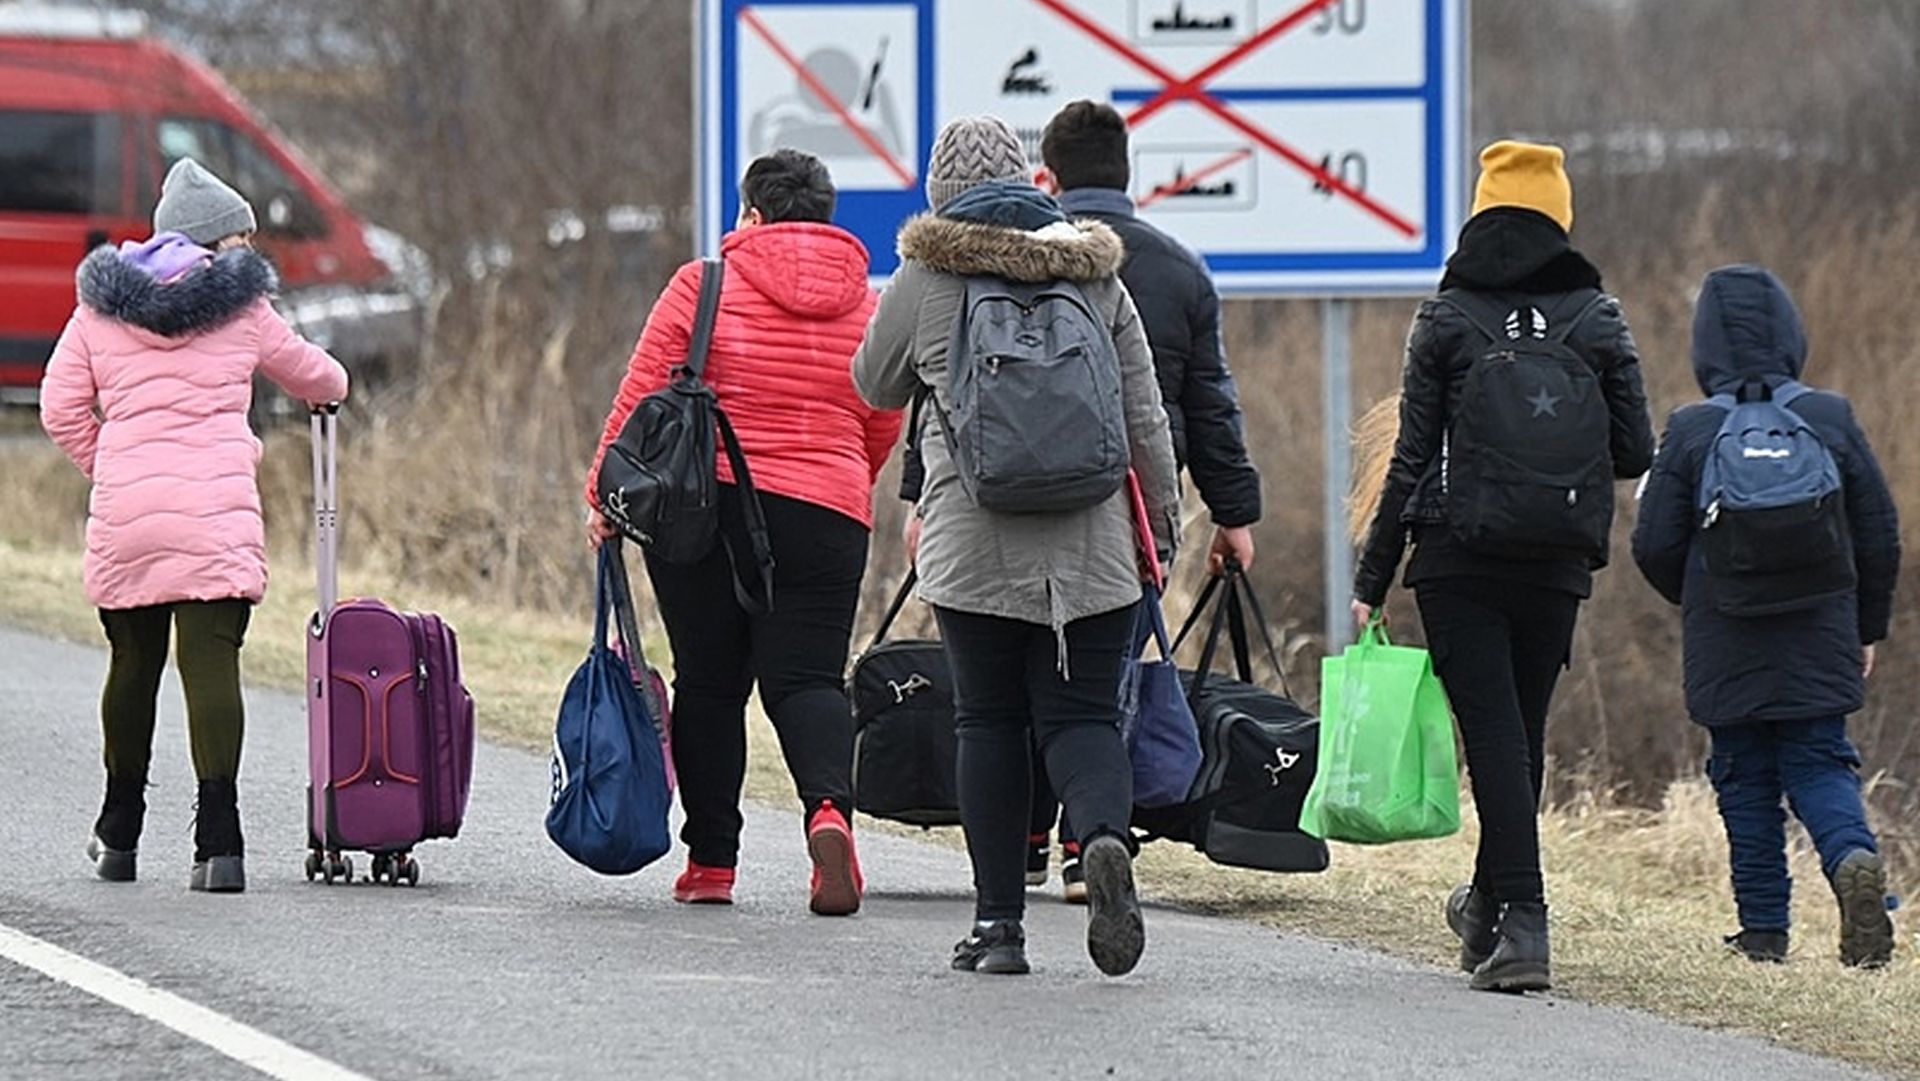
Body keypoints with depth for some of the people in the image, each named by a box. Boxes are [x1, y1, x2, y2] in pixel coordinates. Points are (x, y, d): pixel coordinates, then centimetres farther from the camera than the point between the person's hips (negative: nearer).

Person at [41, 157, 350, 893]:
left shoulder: (102, 307, 10)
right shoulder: (241, 307, 7)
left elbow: (62, 410, 7)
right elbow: (305, 371, 24)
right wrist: (333, 385, 47)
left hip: (123, 514, 2)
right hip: (218, 513, -2)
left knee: (132, 663, 16)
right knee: (212, 665, -7)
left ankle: (119, 833, 28)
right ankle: (218, 841, -17)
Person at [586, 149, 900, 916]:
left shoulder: (703, 287, -1)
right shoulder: (867, 306, 9)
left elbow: (642, 398, -3)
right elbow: (883, 433, 16)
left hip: (706, 507, -2)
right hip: (826, 519, 2)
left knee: (709, 682, 9)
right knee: (806, 678, 1)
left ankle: (712, 859, 10)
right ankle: (829, 808, -28)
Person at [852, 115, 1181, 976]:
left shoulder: (926, 275, 0)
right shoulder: (1094, 273, 7)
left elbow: (876, 387, 15)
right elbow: (1144, 413, 8)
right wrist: (1164, 513, 17)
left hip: (973, 542, -2)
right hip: (1089, 544, 2)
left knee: (989, 721, 6)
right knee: (1082, 713, 4)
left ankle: (998, 921, 4)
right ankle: (1105, 835, -27)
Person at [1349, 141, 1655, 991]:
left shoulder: (1445, 322, -3)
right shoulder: (1596, 321, 2)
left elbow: (1411, 460, -3)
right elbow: (1635, 453, 3)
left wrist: (1371, 583, 3)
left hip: (1458, 562, -2)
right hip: (1558, 569, 2)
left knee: (1494, 734, -5)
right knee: (1523, 733, 17)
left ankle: (1522, 922, -17)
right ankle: (1490, 906, 32)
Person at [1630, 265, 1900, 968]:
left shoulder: (1690, 431, -6)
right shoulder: (1832, 420, -1)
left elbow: (1655, 547, -3)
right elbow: (1881, 536, 4)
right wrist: (1867, 629, 17)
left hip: (1727, 651, -1)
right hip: (1820, 647, 1)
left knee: (1746, 784, 9)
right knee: (1819, 767, 7)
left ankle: (1764, 929, 5)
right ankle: (1853, 858, -22)